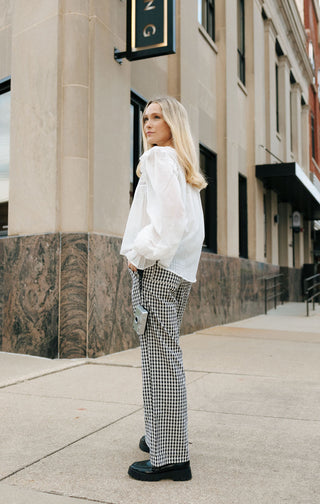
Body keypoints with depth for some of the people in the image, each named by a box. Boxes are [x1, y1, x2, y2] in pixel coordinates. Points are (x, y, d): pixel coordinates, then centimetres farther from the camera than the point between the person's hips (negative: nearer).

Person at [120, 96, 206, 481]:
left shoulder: (159, 157, -7)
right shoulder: (186, 168, 20)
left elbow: (170, 213, -21)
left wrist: (142, 254, -13)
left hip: (156, 268, -10)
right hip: (179, 269, 10)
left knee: (160, 357, -9)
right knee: (166, 354, 15)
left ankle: (170, 458, -4)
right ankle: (162, 437, 26)